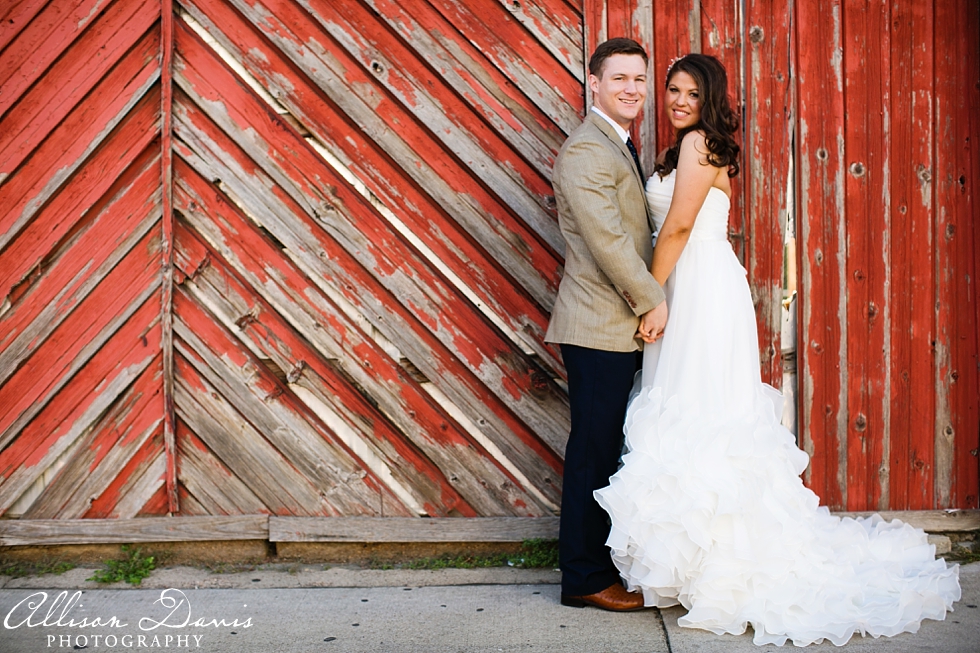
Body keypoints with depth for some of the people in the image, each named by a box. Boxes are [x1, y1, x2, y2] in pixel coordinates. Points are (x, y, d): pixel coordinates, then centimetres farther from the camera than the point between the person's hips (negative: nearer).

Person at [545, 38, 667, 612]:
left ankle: (601, 561, 25)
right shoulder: (586, 150, -13)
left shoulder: (621, 146, 19)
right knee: (595, 452, -3)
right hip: (600, 327, -10)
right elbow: (608, 241, -20)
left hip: (623, 327, 10)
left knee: (608, 450, 14)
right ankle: (586, 579, 8)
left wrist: (647, 303, 15)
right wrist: (652, 302, -13)